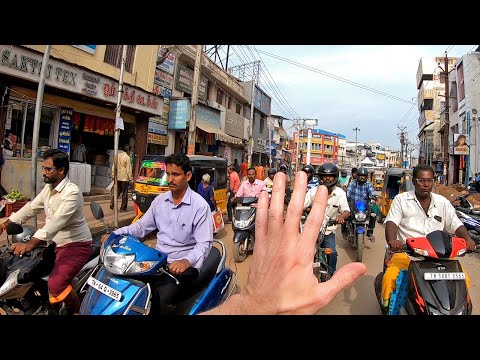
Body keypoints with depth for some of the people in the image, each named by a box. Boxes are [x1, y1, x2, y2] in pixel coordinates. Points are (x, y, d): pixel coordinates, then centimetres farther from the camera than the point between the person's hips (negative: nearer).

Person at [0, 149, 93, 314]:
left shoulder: (71, 192, -23)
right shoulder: (48, 188, 7)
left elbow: (56, 222, -33)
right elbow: (31, 207, 17)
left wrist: (29, 244, -39)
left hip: (76, 245, -10)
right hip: (56, 242, 10)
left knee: (56, 284, -23)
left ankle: (78, 311, 2)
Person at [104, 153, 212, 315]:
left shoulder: (200, 205, -12)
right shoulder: (160, 200, 8)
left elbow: (204, 244, -16)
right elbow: (142, 226, 14)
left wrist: (187, 261, -34)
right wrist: (115, 234, 0)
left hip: (183, 266, -5)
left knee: (161, 298, -28)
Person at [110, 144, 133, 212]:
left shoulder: (118, 155, 7)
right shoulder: (127, 158, -14)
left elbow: (114, 166, 12)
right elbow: (128, 170, -14)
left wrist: (113, 174, 19)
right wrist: (131, 179, -9)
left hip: (117, 177, 6)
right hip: (124, 178, -6)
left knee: (117, 191, 17)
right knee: (125, 193, 4)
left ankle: (112, 204, 5)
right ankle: (123, 208, 8)